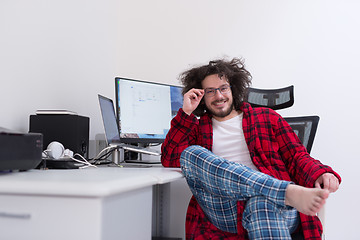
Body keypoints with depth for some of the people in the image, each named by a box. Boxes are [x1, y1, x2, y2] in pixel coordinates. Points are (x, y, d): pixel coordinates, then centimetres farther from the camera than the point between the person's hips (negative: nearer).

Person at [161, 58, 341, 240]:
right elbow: (170, 160, 10)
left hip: (275, 205, -2)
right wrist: (186, 113, 8)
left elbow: (296, 157, 13)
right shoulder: (198, 128, 25)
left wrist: (320, 174, -10)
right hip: (224, 214, 3)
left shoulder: (265, 117, 22)